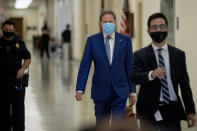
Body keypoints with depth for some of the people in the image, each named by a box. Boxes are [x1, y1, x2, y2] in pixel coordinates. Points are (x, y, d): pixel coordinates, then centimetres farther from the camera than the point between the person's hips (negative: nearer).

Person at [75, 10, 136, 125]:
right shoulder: (92, 40, 0)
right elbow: (84, 66, -3)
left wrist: (132, 91, 3)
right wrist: (80, 89, -11)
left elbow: (130, 67, 3)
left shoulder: (125, 40, 1)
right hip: (100, 91, 1)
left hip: (120, 92, -1)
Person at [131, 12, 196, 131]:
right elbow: (134, 77, -14)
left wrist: (190, 111, 4)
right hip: (149, 112, -1)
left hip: (172, 111, 1)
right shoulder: (140, 55, 2)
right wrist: (151, 74, -34)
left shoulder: (179, 54, 8)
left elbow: (184, 84, 8)